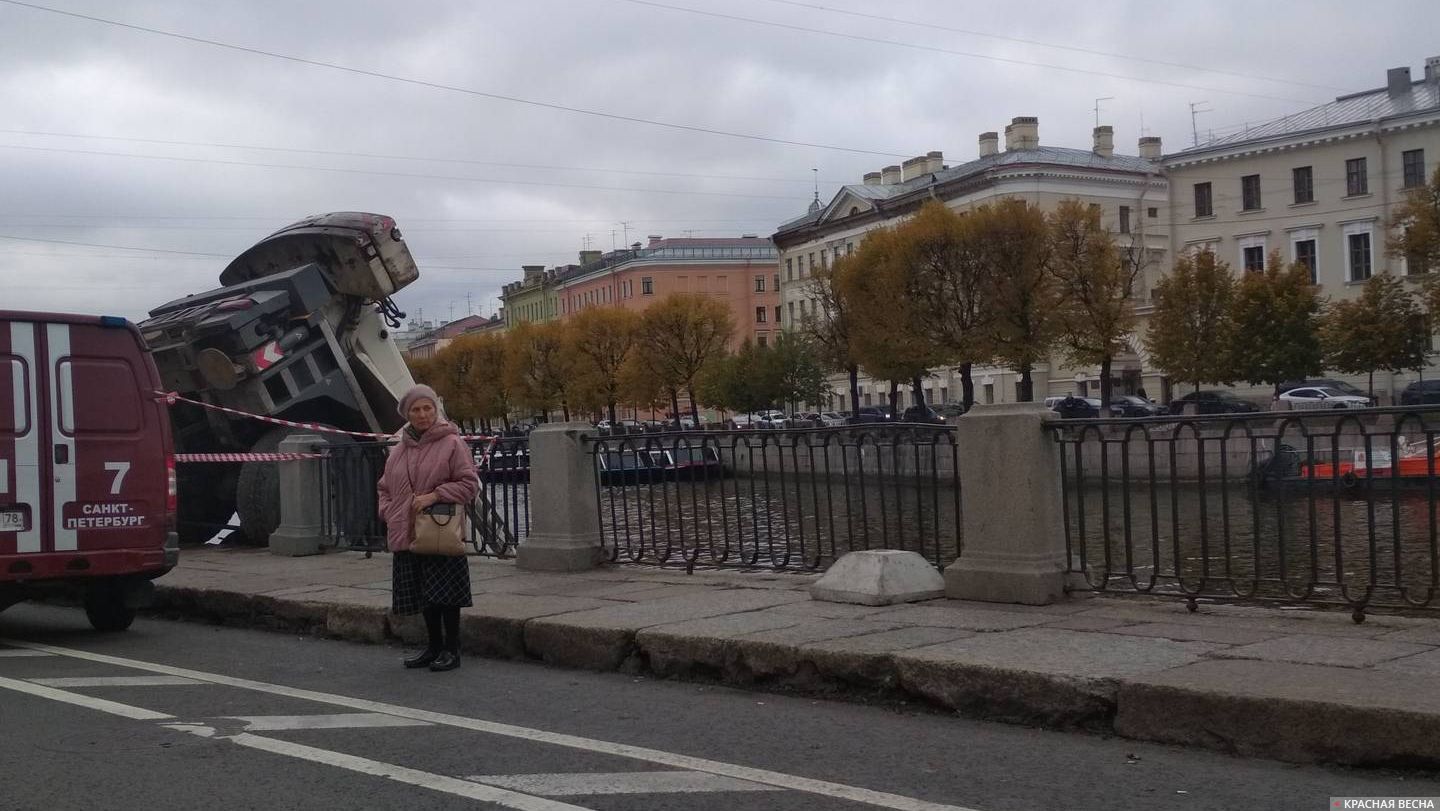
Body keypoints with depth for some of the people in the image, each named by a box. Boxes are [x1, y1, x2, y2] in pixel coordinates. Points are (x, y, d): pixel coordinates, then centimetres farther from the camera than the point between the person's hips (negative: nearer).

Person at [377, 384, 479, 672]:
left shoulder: (452, 443, -5)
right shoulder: (398, 451, 13)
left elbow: (469, 483, -8)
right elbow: (385, 488, 22)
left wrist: (434, 496, -16)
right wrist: (389, 512, 4)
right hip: (406, 535, 6)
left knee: (445, 593, -3)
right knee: (423, 594, 12)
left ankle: (451, 650, 8)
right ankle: (434, 646, 25)